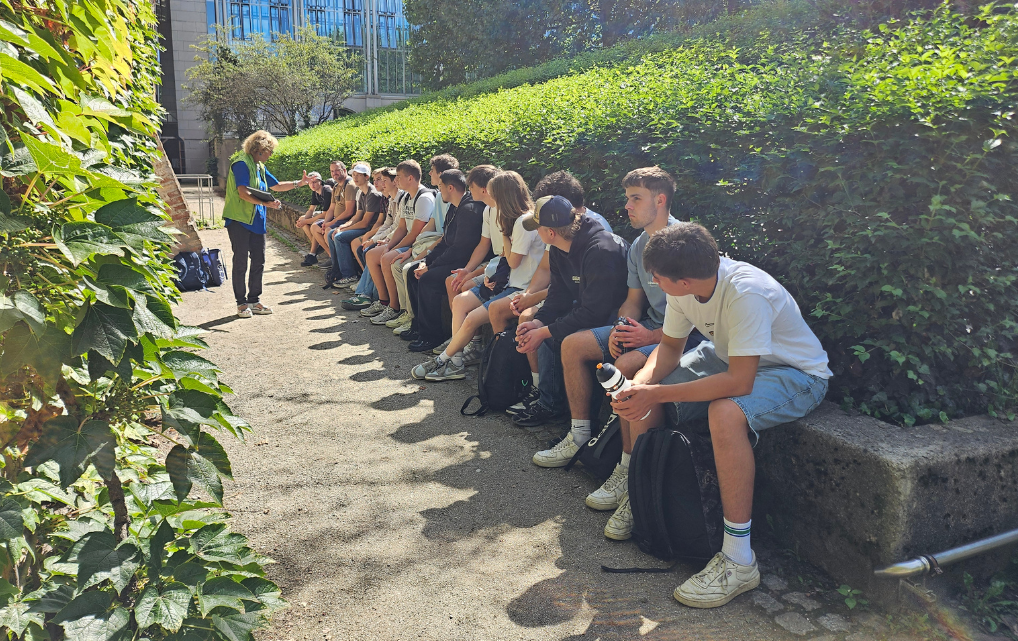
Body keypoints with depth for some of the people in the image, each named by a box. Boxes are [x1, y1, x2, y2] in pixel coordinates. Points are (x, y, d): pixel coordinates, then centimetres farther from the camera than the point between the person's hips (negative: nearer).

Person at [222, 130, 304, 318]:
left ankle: (254, 301, 18)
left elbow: (276, 186, 27)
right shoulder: (242, 164, -12)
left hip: (257, 220, 9)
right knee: (240, 262, -2)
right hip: (239, 219, -9)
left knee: (258, 261, 9)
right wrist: (266, 203, -30)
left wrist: (300, 183, 20)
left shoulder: (260, 167, 16)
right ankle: (241, 303, 5)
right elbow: (243, 193, -22)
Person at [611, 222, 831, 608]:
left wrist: (656, 395, -36)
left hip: (795, 374, -7)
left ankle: (739, 560, -25)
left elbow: (739, 382, -38)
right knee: (638, 391, -6)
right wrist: (641, 384, -20)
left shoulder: (747, 293, -35)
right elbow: (670, 347, 1)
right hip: (727, 357, 8)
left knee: (725, 413, -38)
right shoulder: (686, 286, -12)